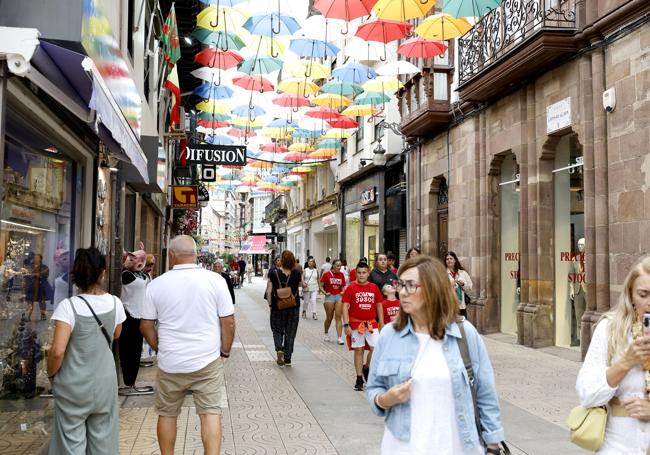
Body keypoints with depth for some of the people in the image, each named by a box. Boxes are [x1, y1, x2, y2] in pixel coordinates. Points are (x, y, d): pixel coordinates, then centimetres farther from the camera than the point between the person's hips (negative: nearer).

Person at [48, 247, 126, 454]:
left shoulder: (68, 306, -18)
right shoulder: (115, 303, -6)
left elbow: (57, 351, -22)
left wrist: (51, 374, -2)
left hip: (73, 385, -3)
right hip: (104, 382, 3)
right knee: (102, 438, 17)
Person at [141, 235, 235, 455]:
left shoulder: (156, 284, -3)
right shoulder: (215, 280, -7)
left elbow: (146, 326, 3)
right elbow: (228, 322, -5)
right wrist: (225, 352, 9)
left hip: (170, 363, 1)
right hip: (208, 362, -1)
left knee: (167, 414, 16)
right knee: (211, 412, 5)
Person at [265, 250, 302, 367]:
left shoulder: (273, 273, -10)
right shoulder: (297, 274, -7)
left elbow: (269, 291, -8)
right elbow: (300, 284, 13)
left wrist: (270, 303, 3)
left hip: (277, 306, -1)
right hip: (293, 307, 1)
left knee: (277, 330, 17)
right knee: (290, 332, 10)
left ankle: (279, 349, -9)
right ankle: (287, 359, 14)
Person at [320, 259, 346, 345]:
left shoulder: (341, 275, 5)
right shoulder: (326, 274, -5)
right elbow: (321, 286, -1)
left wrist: (343, 292, -3)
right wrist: (325, 293, -15)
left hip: (339, 296, 2)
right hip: (329, 296, -2)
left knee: (338, 317, -5)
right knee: (329, 318, 10)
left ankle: (340, 337, -8)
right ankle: (326, 333, 34)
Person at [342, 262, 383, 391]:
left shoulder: (374, 288, 5)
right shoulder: (351, 288, -3)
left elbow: (379, 306, 11)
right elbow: (345, 307, -4)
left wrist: (382, 324, 10)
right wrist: (346, 325, -11)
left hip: (371, 323, 2)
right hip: (356, 323, -2)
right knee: (358, 350, 5)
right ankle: (359, 379, 14)